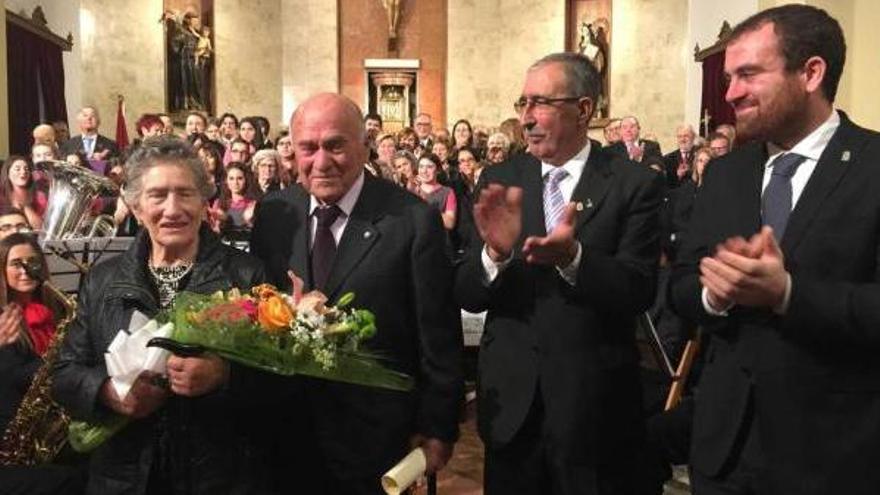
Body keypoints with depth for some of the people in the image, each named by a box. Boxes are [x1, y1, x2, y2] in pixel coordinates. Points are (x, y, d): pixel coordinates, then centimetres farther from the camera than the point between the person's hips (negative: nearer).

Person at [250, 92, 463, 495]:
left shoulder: (413, 220, -15)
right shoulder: (272, 213, -1)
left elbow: (439, 338, -11)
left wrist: (437, 427, -7)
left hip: (376, 435, -3)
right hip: (287, 427, 4)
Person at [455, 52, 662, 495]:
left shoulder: (635, 184, -7)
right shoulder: (500, 180, 0)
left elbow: (639, 293, -14)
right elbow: (466, 296, -5)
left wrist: (573, 257, -31)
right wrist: (495, 253, -25)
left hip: (595, 404, -2)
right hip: (510, 400, 3)